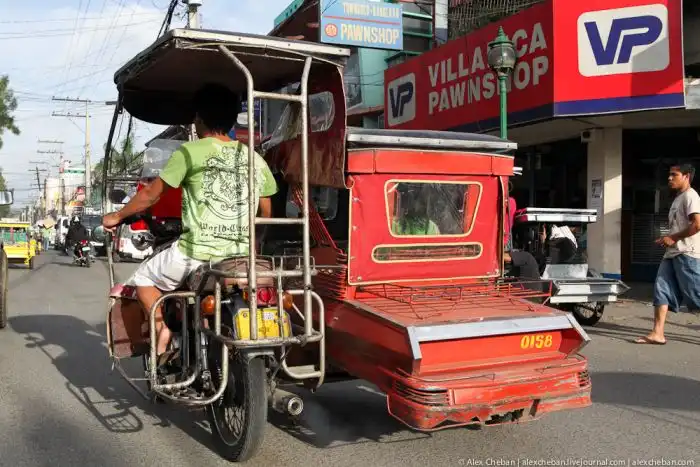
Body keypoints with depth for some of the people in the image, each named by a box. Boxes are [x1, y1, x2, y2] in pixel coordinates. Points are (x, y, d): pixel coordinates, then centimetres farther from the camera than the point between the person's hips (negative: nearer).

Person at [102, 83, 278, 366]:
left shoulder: (189, 152, -3)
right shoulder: (255, 159, 10)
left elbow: (151, 194, 4)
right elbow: (266, 213, 14)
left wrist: (117, 217, 20)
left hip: (198, 252, -5)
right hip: (241, 255, 5)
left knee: (143, 278, 19)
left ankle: (162, 331, 0)